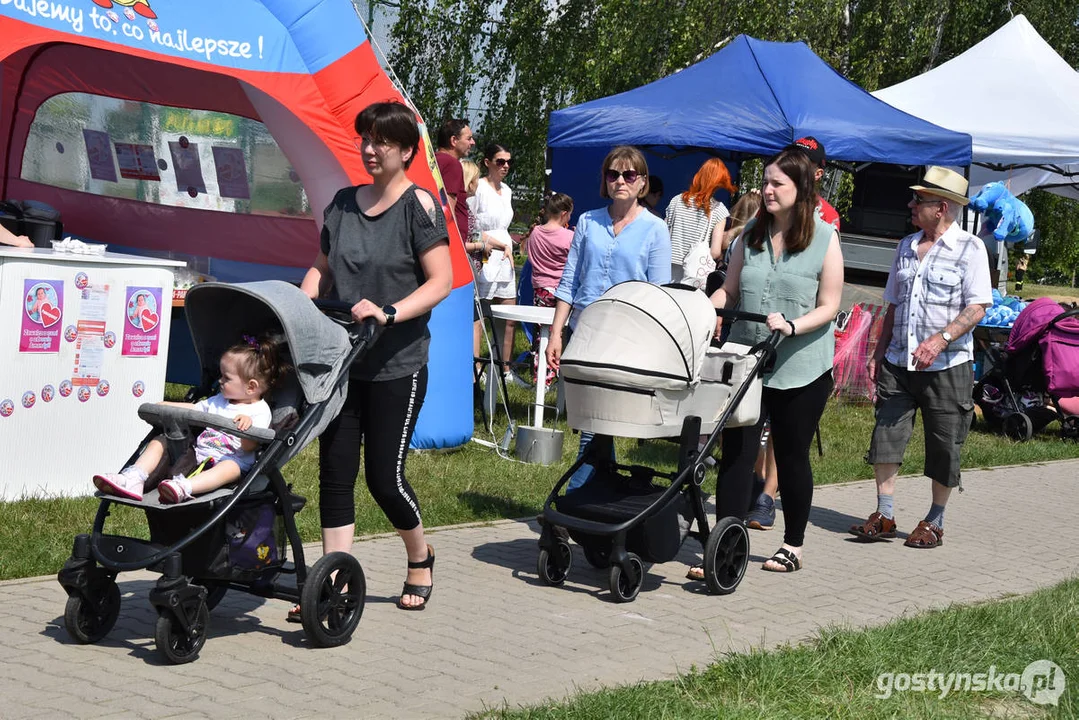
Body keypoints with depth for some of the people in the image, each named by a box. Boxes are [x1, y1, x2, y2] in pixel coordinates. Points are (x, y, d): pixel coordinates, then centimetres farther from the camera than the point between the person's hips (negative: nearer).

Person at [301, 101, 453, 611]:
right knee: (335, 473, 3)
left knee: (384, 476, -1)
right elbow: (322, 268, 19)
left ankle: (421, 559, 26)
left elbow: (440, 281, -12)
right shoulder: (343, 203, 10)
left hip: (397, 364, -5)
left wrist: (389, 313, -24)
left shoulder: (419, 205, -6)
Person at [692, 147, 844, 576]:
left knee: (792, 456, 10)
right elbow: (730, 290, 11)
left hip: (801, 368, -3)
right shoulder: (751, 234, 7)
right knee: (736, 452, -5)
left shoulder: (824, 239, -5)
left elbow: (829, 307, -6)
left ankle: (793, 546, 27)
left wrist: (791, 326, -22)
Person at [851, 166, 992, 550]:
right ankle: (884, 516, 6)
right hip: (898, 362, 5)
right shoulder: (906, 247, 15)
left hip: (947, 365, -5)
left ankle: (934, 522, 15)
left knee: (943, 448, 3)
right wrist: (879, 353, 14)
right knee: (886, 436, -2)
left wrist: (940, 339, -24)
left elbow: (977, 307, -11)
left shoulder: (969, 248, -5)